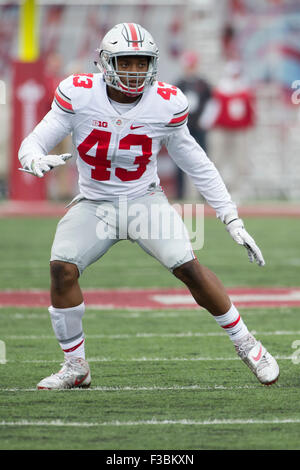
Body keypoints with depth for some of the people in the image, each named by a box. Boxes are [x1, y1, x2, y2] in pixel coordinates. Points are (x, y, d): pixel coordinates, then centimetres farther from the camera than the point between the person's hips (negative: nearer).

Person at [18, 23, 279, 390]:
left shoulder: (165, 105, -12)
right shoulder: (79, 96, -15)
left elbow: (198, 166, 0)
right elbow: (33, 143, -12)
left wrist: (232, 221, -2)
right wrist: (35, 160, -38)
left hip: (145, 200, -1)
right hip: (94, 204, 1)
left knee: (189, 268, -17)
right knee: (62, 269, -19)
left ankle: (246, 345, 3)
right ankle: (75, 368, -1)